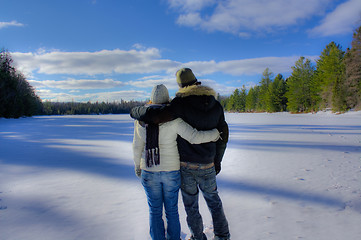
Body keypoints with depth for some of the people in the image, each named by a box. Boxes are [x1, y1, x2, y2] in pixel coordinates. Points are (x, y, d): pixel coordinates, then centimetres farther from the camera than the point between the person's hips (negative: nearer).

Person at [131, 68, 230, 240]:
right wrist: (217, 160, 17)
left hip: (186, 165, -4)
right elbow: (223, 136, 5)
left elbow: (155, 116, -28)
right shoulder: (216, 105, 0)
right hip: (207, 165, 4)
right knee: (213, 200, 24)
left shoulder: (181, 104, -17)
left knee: (191, 204, 14)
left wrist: (135, 112, -6)